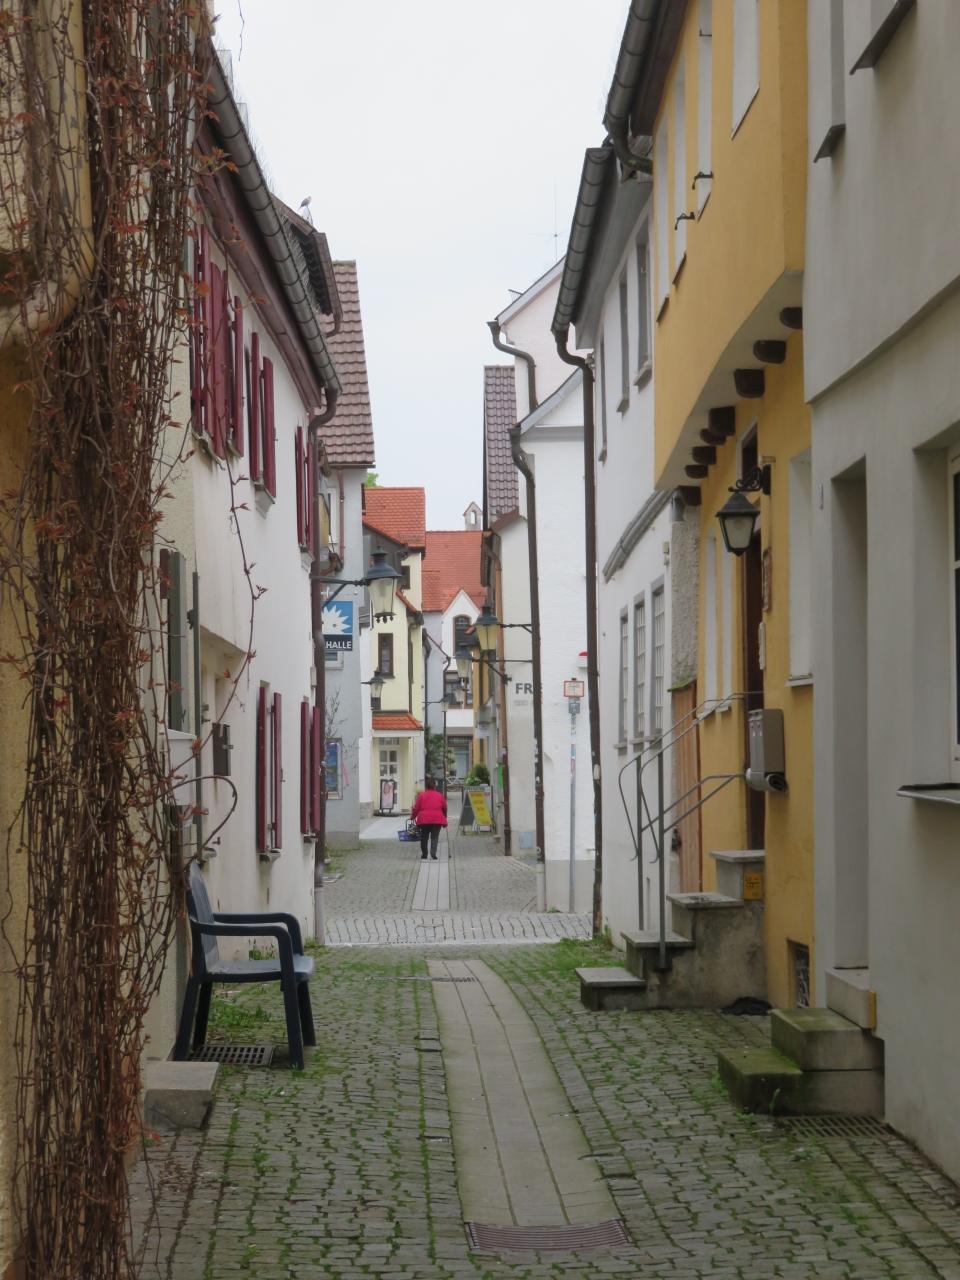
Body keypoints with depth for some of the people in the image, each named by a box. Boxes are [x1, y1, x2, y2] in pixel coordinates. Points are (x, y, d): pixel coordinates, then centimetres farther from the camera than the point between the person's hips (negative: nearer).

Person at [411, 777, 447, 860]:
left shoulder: (421, 795, 0)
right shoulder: (440, 796, 6)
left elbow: (416, 808, 0)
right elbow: (445, 808, 14)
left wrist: (413, 816, 15)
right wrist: (444, 817, 30)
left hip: (424, 819, 0)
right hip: (437, 819, 0)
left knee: (424, 837, 13)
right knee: (435, 837, 1)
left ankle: (424, 855, 19)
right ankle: (433, 853, -19)